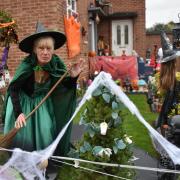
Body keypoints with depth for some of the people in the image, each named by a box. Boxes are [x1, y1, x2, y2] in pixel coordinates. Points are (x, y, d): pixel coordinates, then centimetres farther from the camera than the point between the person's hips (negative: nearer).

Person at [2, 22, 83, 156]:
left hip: (44, 103, 3)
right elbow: (13, 89, -22)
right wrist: (18, 113, -31)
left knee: (46, 132, 0)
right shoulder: (27, 65, -31)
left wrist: (73, 77, -31)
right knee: (22, 133, -3)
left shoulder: (56, 64, -21)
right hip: (24, 102, -3)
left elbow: (66, 87, -9)